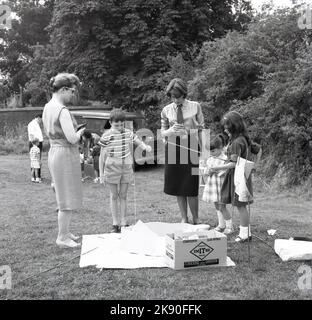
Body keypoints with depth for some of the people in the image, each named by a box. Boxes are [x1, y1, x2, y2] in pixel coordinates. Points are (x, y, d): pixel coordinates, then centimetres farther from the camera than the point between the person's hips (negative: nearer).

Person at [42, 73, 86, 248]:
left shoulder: (48, 107, 10)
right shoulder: (62, 111, -20)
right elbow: (72, 138, -25)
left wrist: (77, 132, 11)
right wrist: (80, 132, -4)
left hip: (55, 153, 10)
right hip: (66, 155, -10)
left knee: (67, 197, 20)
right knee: (68, 199, 1)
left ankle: (65, 231, 30)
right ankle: (62, 237, 11)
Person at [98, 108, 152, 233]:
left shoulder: (129, 133, 3)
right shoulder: (106, 136, -8)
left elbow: (139, 142, 8)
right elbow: (102, 155, -4)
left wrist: (146, 146, -16)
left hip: (126, 168, 3)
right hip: (112, 168, -3)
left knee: (123, 196, 9)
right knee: (114, 196, 6)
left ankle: (124, 223, 17)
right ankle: (115, 223, 14)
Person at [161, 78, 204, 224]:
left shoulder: (195, 106, -1)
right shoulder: (166, 110, 3)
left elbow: (201, 129, 4)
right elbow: (163, 133, 9)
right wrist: (171, 130, -14)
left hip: (191, 147, -2)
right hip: (173, 148, 3)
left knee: (191, 187, -4)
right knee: (177, 186, 7)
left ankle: (196, 219, 13)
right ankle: (184, 219, 21)